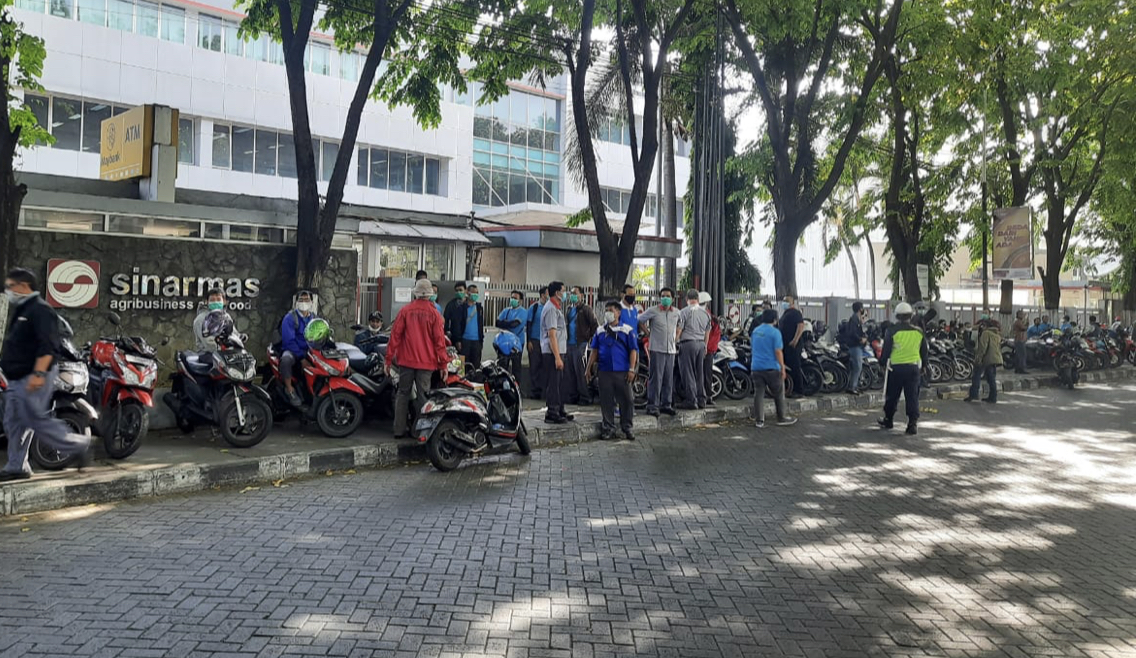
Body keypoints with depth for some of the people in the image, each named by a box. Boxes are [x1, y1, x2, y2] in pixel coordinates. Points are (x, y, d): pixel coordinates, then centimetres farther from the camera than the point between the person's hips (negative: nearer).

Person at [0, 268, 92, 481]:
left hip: (33, 379, -10)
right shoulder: (21, 311, 18)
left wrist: (39, 373, -30)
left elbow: (48, 346, -23)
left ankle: (79, 445, 2)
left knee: (38, 421, -10)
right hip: (17, 379, 10)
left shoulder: (39, 310, -14)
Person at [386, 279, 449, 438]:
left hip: (406, 360, 2)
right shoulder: (433, 314, -4)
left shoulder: (405, 311, -1)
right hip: (426, 362, -1)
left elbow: (395, 335, 0)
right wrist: (443, 364, 2)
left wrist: (389, 359, 6)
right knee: (423, 396, 4)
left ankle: (399, 430, 10)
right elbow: (439, 340, -4)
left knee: (403, 394, 10)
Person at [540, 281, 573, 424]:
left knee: (559, 382, 16)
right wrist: (557, 357, -24)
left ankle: (559, 410, 25)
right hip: (552, 352, -11)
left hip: (558, 351, 11)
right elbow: (552, 335, -21)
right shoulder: (551, 309, -15)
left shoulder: (555, 308, 18)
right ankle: (552, 413, -2)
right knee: (553, 383, -6)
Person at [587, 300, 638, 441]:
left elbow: (633, 350, 0)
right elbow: (594, 351, 15)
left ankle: (626, 428, 12)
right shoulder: (600, 331, 11)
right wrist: (589, 368, 8)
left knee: (627, 400, 0)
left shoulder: (627, 330, 2)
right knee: (606, 401, 5)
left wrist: (632, 369, -7)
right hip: (604, 371, 2)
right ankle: (608, 429, 15)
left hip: (622, 372, -2)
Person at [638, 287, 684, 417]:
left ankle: (666, 404, 17)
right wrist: (648, 333, 3)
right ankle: (652, 406, -6)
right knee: (655, 378, -8)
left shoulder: (676, 312, 11)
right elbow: (640, 321, 4)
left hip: (671, 349, 5)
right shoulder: (653, 311, -4)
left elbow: (680, 324, 29)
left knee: (669, 378, 8)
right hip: (657, 349, -5)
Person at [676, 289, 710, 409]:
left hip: (688, 343, -6)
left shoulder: (684, 312, -8)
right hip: (701, 344, 6)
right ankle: (701, 400, 14)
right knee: (699, 373, 12)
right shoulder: (705, 313, 12)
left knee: (688, 373, -3)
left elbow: (679, 330, -10)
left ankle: (691, 400, -5)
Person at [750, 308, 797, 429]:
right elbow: (778, 351, -14)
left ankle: (759, 420, 2)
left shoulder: (755, 331, 10)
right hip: (771, 368, -5)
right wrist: (782, 368, -9)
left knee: (759, 393, 5)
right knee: (778, 394, 9)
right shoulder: (775, 332, -11)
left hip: (756, 368, 5)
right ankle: (781, 418, 17)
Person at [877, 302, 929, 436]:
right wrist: (922, 367, 21)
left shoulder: (892, 331, -7)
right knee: (912, 396, 3)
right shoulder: (919, 332, 3)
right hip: (914, 367, 2)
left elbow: (886, 350, -3)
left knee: (892, 396, 11)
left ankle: (887, 420, 23)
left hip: (896, 367, -2)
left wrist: (884, 363, 10)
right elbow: (924, 352, 11)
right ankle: (912, 423, -2)